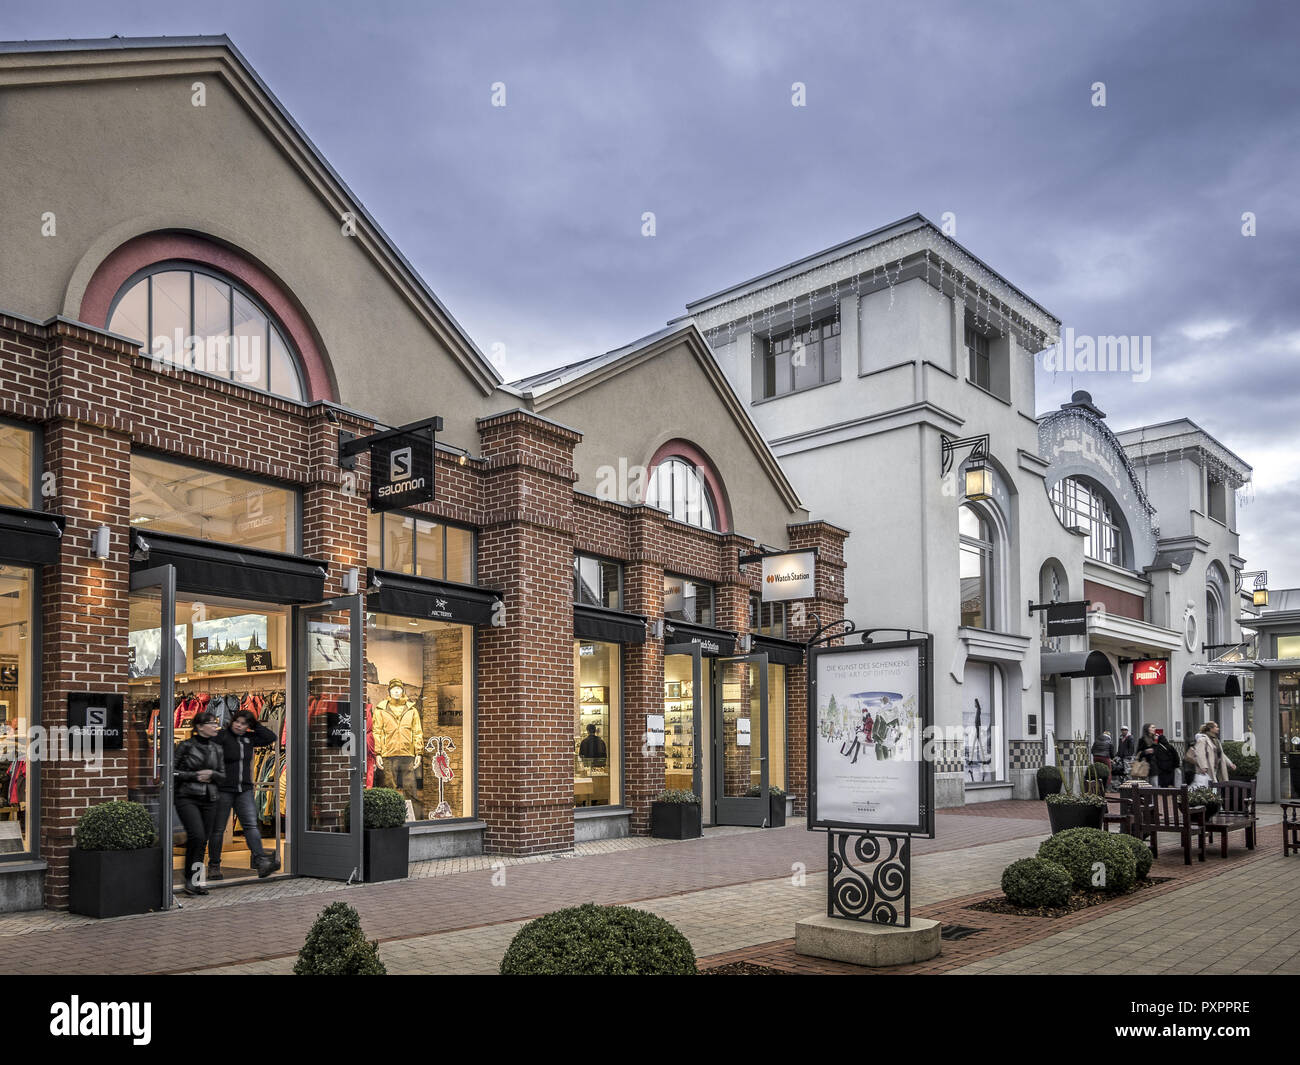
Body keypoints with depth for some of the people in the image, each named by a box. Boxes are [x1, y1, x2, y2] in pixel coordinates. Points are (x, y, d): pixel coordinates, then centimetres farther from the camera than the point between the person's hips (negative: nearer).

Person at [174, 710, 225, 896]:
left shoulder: (216, 749, 12)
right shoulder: (186, 746, -2)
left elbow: (223, 776, 17)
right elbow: (172, 771, -3)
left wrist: (211, 773, -4)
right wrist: (195, 775, -10)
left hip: (209, 799, 5)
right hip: (187, 798, -5)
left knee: (203, 841, 3)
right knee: (197, 836, -20)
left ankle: (197, 881, 13)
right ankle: (190, 879, -9)